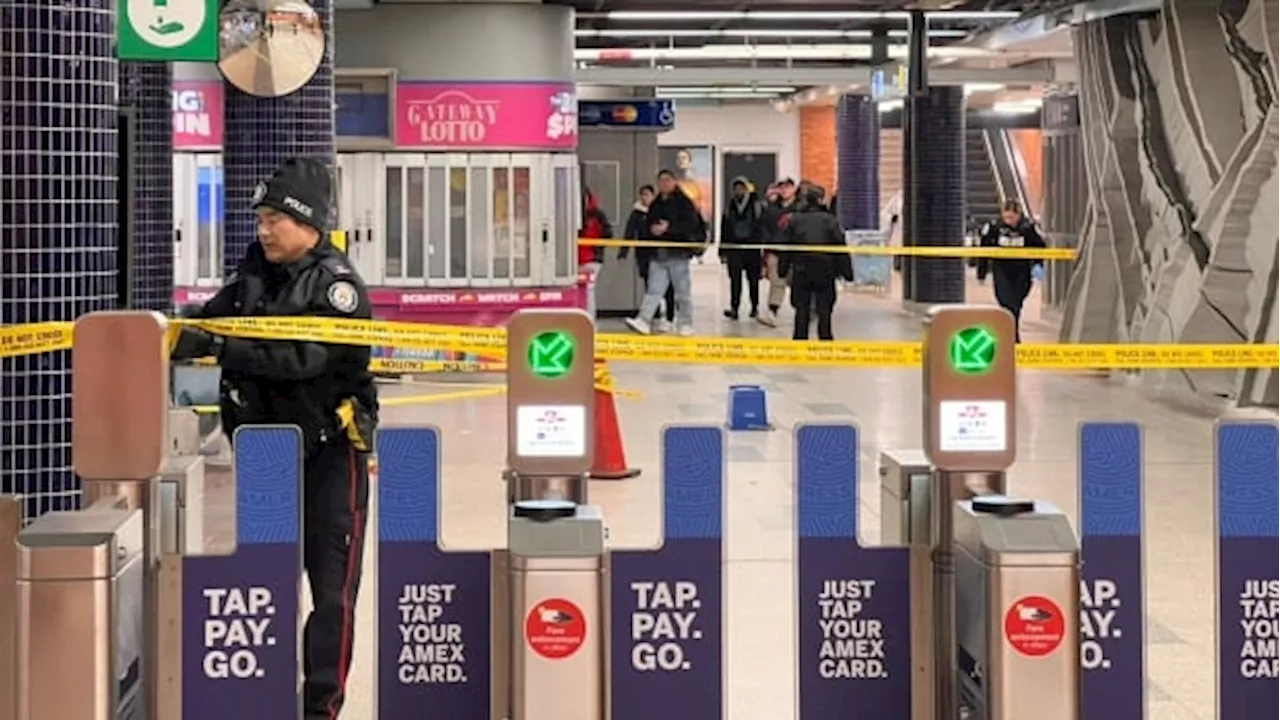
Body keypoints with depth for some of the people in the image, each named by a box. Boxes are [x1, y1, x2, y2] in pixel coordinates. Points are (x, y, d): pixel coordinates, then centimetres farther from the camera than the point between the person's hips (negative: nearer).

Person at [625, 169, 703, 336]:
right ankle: (643, 321, -13)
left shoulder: (683, 202, -4)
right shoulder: (655, 205, 16)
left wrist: (668, 227, -21)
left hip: (678, 253, -5)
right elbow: (647, 225, 20)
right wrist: (652, 229, -4)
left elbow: (691, 224, -15)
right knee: (654, 289, -3)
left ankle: (685, 324, 11)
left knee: (682, 291, 3)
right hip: (659, 254, 5)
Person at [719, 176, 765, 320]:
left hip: (752, 248, -1)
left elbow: (763, 227, 0)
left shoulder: (756, 205, 0)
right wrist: (723, 251, 9)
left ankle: (755, 307, 21)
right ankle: (734, 308, -11)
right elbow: (724, 230, 12)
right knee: (735, 279, -7)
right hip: (733, 248, 1)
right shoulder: (729, 207, 9)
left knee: (753, 279, 7)